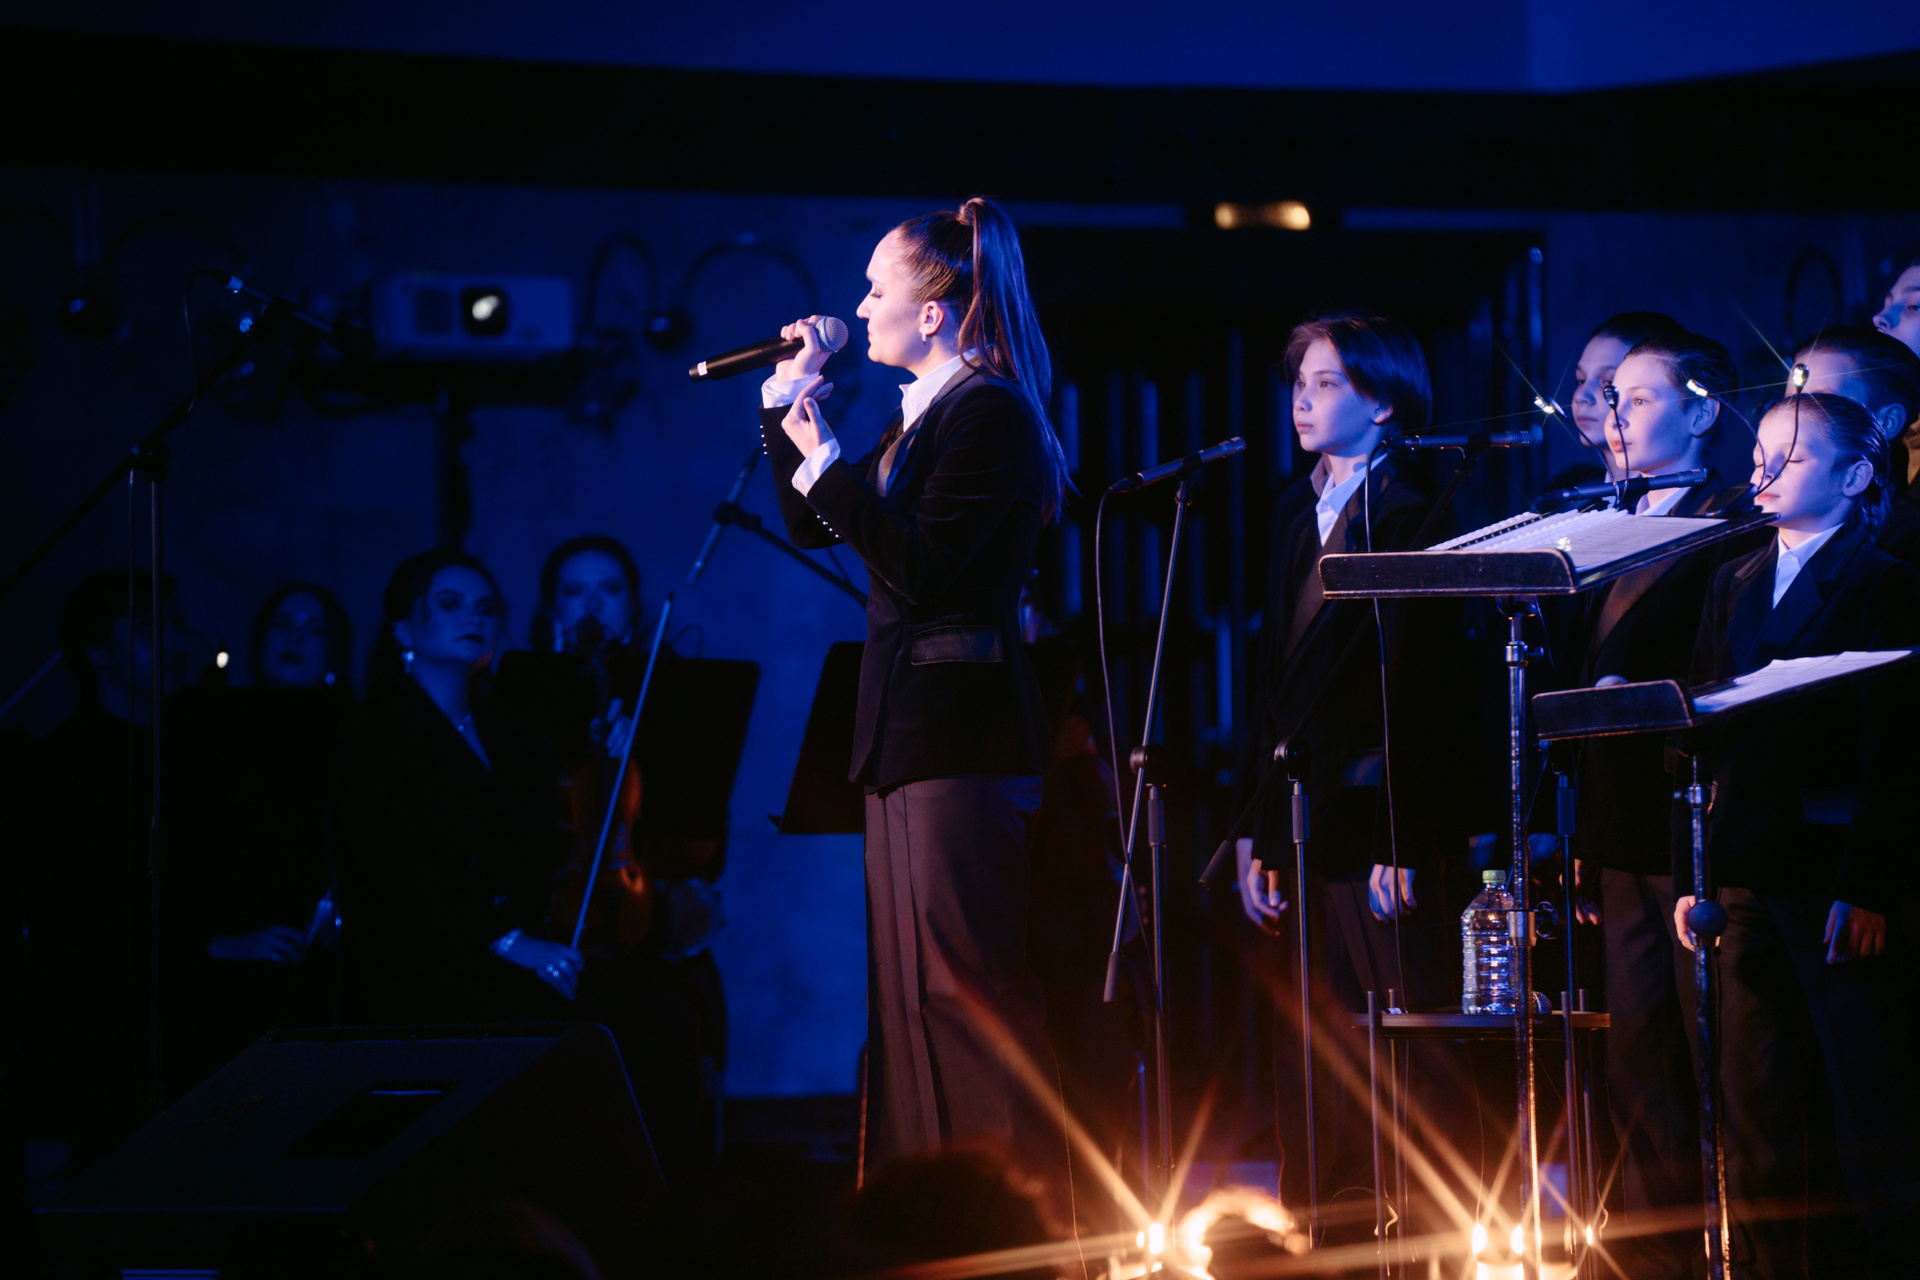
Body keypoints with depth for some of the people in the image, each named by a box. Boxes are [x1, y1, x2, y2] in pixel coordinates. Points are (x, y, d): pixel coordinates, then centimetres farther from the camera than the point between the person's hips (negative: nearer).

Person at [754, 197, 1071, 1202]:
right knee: (914, 987, 11)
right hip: (910, 732, 10)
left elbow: (919, 569, -20)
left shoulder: (991, 411, -13)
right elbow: (814, 528, 23)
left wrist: (825, 460, -18)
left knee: (966, 986, -10)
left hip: (963, 732, -10)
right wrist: (788, 410, 14)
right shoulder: (923, 414, 17)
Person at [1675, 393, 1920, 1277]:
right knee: (1757, 1111, 7)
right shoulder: (1734, 585, 16)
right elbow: (1701, 736, 13)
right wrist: (1692, 874, 7)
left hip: (1838, 883, -6)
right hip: (1746, 881, 6)